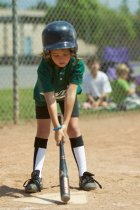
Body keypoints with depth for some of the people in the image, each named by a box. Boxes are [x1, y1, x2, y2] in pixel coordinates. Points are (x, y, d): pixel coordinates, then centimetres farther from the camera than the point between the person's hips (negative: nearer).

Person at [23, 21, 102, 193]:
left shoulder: (77, 64, -34)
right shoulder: (44, 68, -37)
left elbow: (70, 94, -37)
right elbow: (50, 98, -38)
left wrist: (65, 124, -41)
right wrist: (57, 127, -44)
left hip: (67, 95, 1)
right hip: (44, 96, -1)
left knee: (74, 129, -8)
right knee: (43, 131, -9)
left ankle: (83, 175, -5)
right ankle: (36, 177, -10)